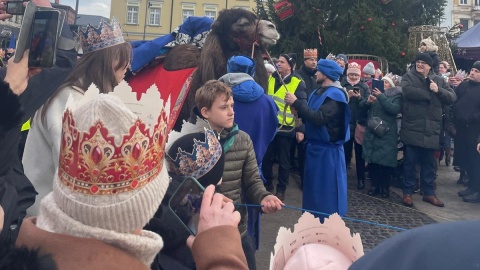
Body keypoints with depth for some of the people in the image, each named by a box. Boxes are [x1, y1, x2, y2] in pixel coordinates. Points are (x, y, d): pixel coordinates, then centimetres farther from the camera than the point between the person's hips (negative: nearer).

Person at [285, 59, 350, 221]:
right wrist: (297, 108, -2)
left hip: (327, 150, -9)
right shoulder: (319, 92, 13)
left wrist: (296, 103, -26)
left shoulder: (335, 95, -16)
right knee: (313, 188, 18)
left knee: (327, 190, 1)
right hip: (315, 146, 9)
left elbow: (319, 119, -29)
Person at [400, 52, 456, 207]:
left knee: (429, 163, 12)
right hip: (412, 128, -3)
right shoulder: (408, 77, 2)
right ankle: (408, 192, 17)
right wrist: (429, 94, -10)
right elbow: (407, 91, -19)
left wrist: (438, 91, -11)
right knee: (410, 162, 5)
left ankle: (429, 193, 25)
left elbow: (452, 97, 6)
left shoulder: (439, 80, 12)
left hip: (431, 130, 3)